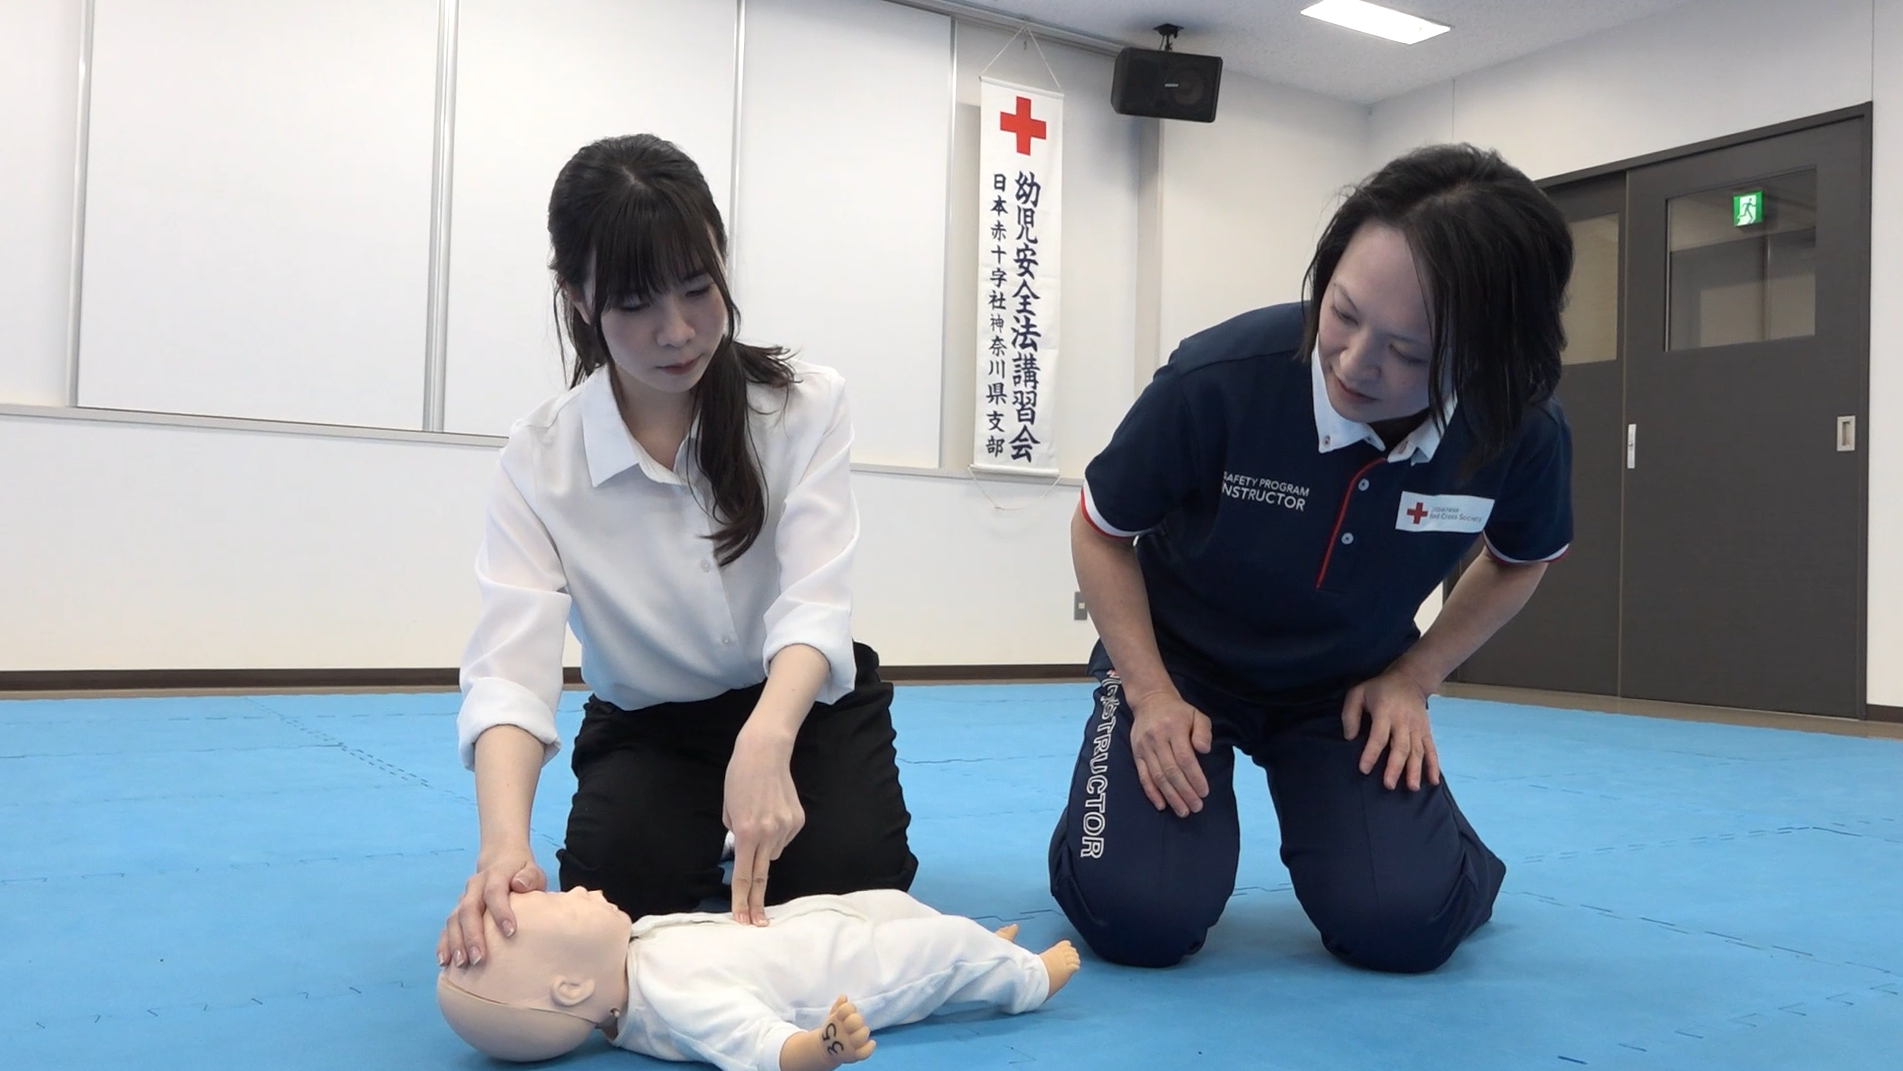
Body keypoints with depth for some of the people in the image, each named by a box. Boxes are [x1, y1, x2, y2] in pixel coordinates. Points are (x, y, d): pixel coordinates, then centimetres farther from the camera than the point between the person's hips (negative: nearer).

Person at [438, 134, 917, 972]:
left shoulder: (806, 405, -17)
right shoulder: (541, 459, -18)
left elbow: (815, 604, -29)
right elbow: (509, 666, -29)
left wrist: (765, 741, -51)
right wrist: (504, 840, -50)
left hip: (801, 705, 0)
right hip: (648, 725, 0)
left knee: (848, 879, -22)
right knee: (626, 889, -24)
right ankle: (703, 833, 11)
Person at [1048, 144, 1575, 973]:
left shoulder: (1523, 431, -23)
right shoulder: (1219, 380, -32)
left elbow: (1521, 559, 4)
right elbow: (1100, 531, -12)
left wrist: (1413, 678, -5)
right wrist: (1151, 693, -18)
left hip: (1351, 682, 2)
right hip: (1180, 660, -2)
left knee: (1401, 927, -16)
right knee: (1140, 918, -19)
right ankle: (1117, 818, 17)